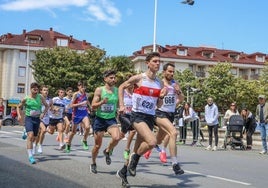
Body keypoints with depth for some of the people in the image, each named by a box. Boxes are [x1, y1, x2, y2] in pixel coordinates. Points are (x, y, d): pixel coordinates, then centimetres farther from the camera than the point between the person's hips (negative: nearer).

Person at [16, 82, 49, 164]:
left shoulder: (40, 97, 1)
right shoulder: (26, 99, -2)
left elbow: (47, 106, 12)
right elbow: (18, 107, 11)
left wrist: (43, 113, -5)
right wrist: (19, 115, -5)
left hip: (37, 119, 3)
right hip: (29, 118, -3)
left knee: (34, 138, 12)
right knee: (30, 136, -20)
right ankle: (30, 156, -21)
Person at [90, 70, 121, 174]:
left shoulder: (117, 90, 2)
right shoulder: (99, 90, -7)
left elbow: (119, 104, 18)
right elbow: (93, 106, -10)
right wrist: (102, 102, -26)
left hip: (111, 119, 2)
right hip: (100, 119, -2)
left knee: (117, 137, -26)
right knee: (97, 145, 6)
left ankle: (107, 151, 5)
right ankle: (93, 163, 32)